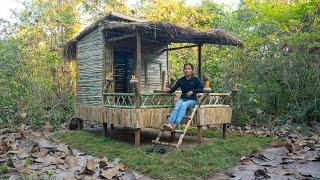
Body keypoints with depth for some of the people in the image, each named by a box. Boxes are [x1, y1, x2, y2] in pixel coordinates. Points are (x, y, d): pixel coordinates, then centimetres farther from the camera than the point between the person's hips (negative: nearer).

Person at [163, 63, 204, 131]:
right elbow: (173, 89, 7)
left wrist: (193, 91, -21)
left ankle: (175, 125, -48)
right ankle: (169, 123, -51)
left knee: (183, 105, -35)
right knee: (176, 106, -31)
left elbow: (201, 89, -8)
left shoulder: (195, 80, 4)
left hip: (192, 100, -2)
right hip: (182, 99, 3)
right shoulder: (181, 80, 12)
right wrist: (169, 90, -15)